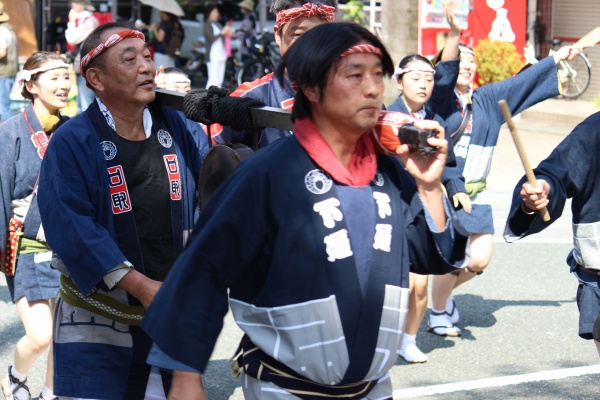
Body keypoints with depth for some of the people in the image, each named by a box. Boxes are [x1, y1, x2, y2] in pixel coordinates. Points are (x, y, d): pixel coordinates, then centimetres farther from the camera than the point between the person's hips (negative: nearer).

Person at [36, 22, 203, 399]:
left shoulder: (174, 126, 3)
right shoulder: (73, 141, -13)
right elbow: (69, 225, -20)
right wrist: (140, 285, -23)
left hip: (173, 310, 5)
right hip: (98, 320, -5)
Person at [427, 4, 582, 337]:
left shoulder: (487, 98, 9)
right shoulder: (440, 97, -7)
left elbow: (522, 81, 18)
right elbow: (444, 69, -25)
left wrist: (557, 58, 23)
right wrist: (455, 33, -41)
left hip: (476, 194, 6)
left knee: (480, 260, 3)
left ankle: (444, 294, 32)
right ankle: (437, 314, 19)